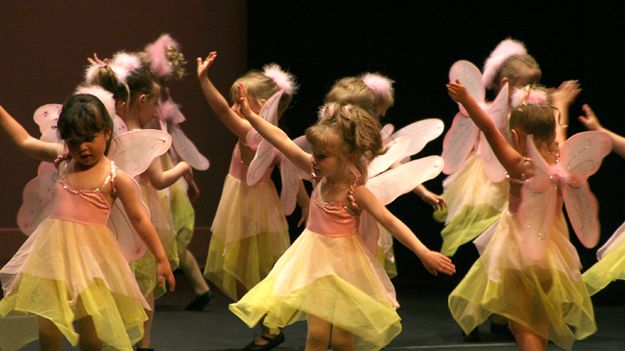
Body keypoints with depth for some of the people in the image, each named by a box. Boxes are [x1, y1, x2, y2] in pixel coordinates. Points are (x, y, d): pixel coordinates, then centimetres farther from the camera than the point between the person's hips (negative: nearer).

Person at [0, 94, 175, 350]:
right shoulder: (62, 161, 7)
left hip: (90, 255, -4)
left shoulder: (116, 178, -6)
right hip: (55, 252, 4)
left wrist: (161, 259, 1)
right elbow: (24, 141, 19)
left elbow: (139, 220, -1)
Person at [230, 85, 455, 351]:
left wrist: (424, 253, -29)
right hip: (316, 260, 3)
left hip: (344, 265, -3)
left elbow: (391, 222, -21)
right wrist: (251, 116, -4)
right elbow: (283, 141, -4)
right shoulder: (319, 175, -6)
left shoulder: (355, 191, -18)